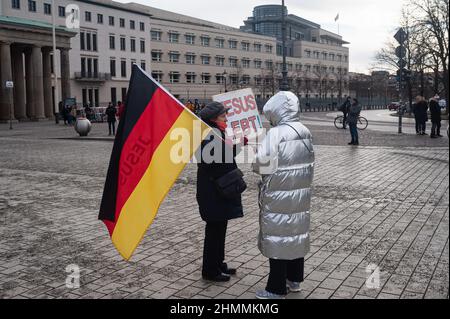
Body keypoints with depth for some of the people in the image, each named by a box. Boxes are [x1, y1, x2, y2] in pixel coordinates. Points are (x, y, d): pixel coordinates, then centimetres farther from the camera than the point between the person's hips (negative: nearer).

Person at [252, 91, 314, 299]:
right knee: (296, 232, 17)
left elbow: (261, 163, -19)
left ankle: (277, 289, 10)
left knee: (277, 236, 2)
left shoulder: (276, 134, -20)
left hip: (278, 196, -8)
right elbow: (309, 162, 11)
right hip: (300, 193, 8)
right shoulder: (305, 132, 5)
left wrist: (256, 159, 1)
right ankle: (294, 279, 31)